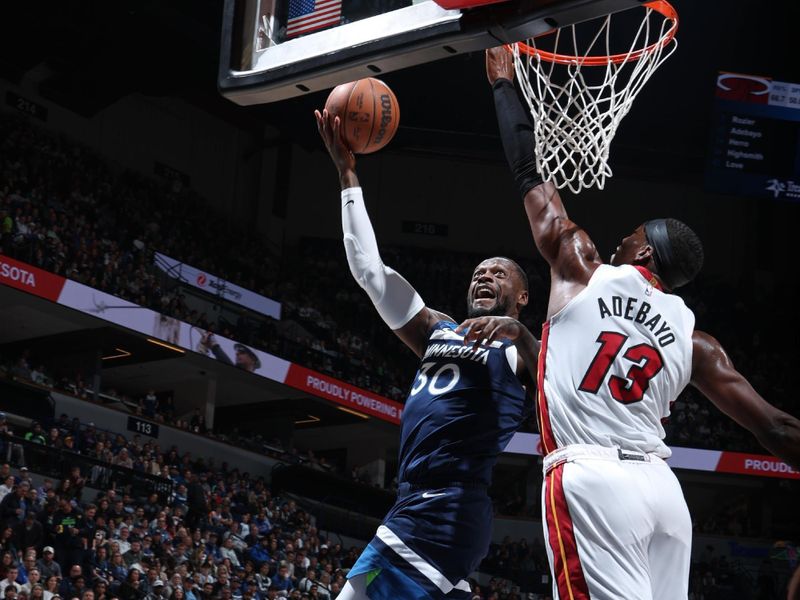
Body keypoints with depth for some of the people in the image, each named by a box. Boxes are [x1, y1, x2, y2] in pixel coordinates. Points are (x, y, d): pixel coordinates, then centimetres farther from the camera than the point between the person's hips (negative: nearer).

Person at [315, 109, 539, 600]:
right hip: (420, 508, 7)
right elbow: (370, 269, 21)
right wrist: (348, 175, 19)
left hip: (446, 512, -7)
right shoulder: (438, 331, 23)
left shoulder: (523, 348, 4)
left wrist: (519, 333, -32)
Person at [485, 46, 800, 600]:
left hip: (591, 479, -5)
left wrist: (505, 86, 28)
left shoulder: (585, 271, 7)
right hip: (661, 486, 5)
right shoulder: (692, 336, 16)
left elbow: (533, 177, 17)